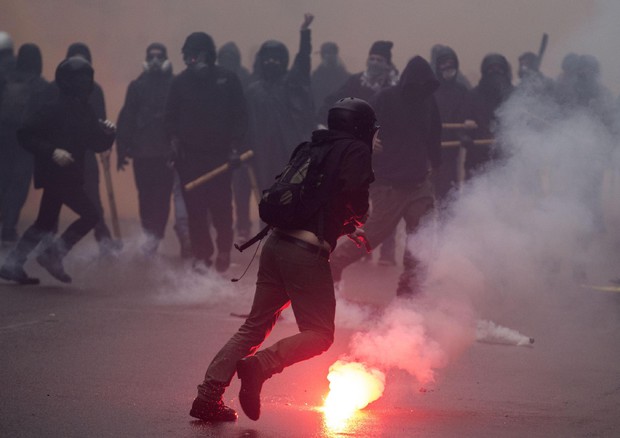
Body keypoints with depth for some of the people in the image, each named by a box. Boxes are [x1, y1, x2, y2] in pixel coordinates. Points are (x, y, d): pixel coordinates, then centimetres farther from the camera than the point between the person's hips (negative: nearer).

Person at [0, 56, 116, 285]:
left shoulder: (85, 112, 9)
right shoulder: (55, 109, -15)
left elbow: (98, 145, 13)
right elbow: (25, 135, -17)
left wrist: (108, 133, -7)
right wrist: (52, 151, -26)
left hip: (70, 175, 9)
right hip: (54, 173, -9)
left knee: (45, 223, 14)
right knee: (89, 214, -13)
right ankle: (53, 255, -5)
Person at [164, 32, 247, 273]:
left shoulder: (227, 80, 1)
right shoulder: (180, 82, 5)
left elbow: (239, 115, 3)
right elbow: (170, 116, 10)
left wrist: (235, 144, -5)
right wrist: (174, 138, -4)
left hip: (220, 153, -1)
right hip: (189, 154, 1)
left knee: (221, 207, -3)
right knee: (195, 207, -2)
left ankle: (224, 251, 13)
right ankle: (202, 255, 3)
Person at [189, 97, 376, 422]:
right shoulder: (356, 151, 1)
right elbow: (354, 193, -16)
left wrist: (348, 229, 31)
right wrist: (358, 221, 7)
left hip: (276, 243, 8)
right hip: (308, 252, -8)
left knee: (255, 327, 12)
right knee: (319, 334, -1)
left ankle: (209, 395, 3)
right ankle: (261, 365, -23)